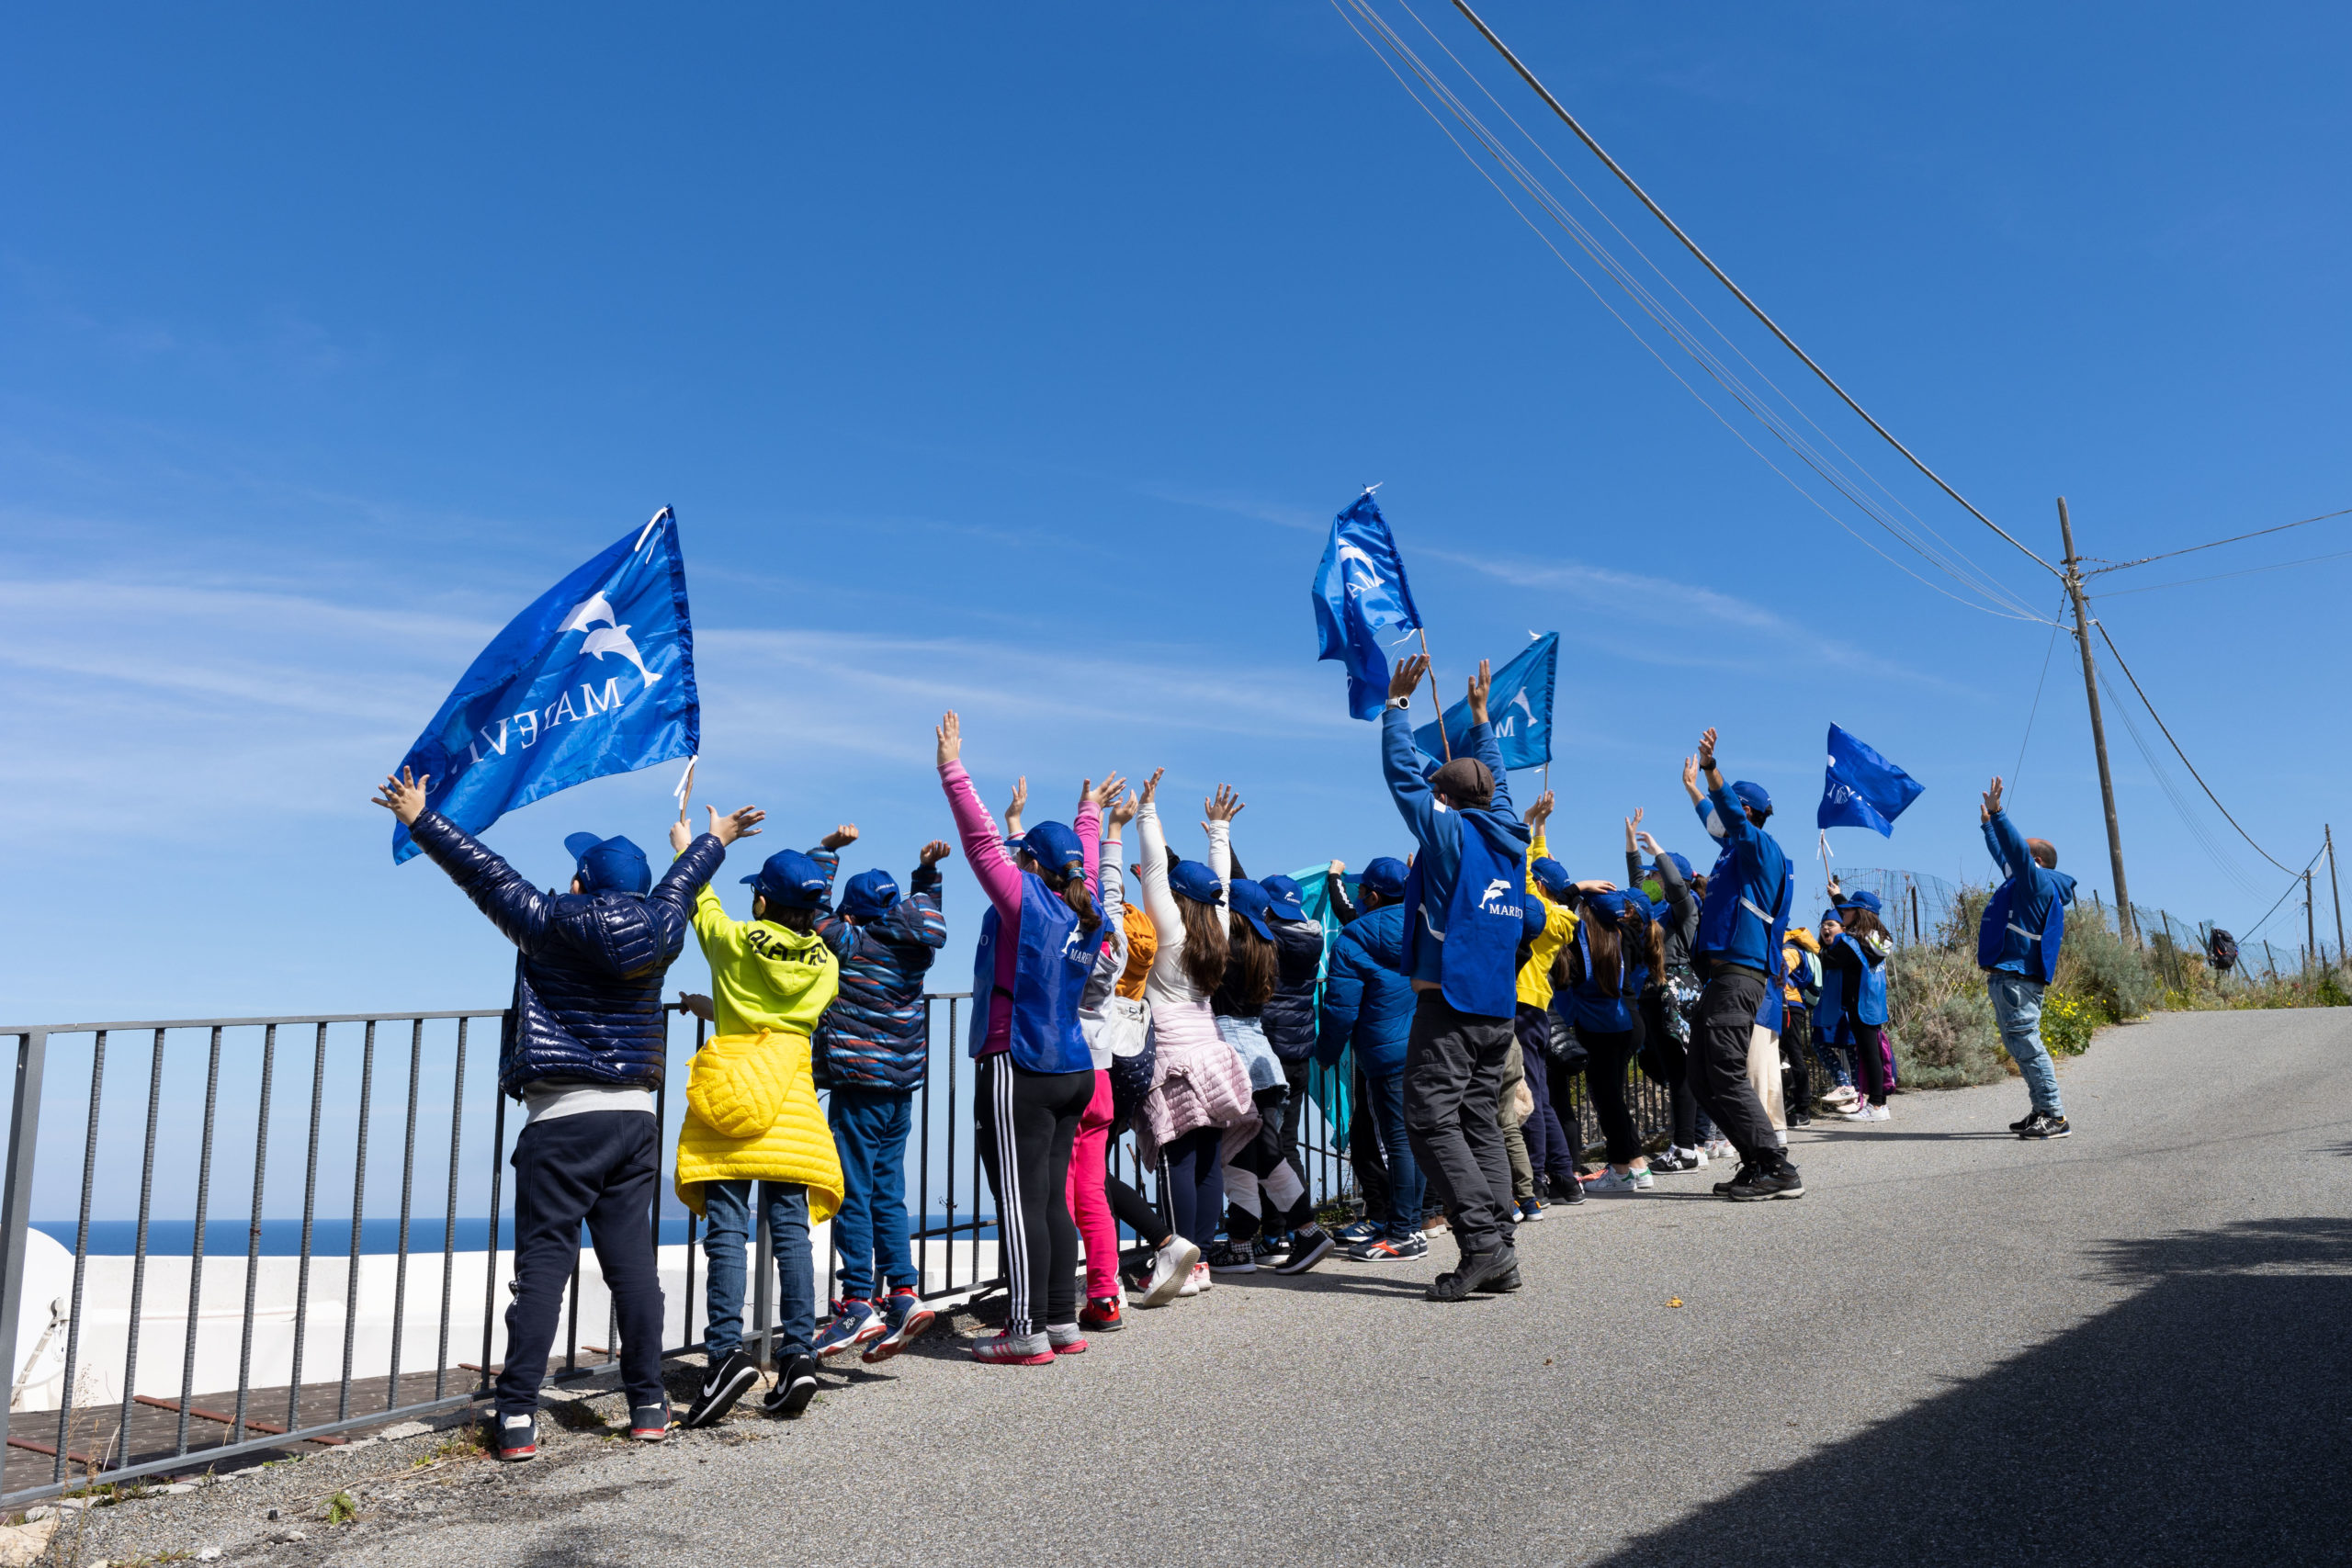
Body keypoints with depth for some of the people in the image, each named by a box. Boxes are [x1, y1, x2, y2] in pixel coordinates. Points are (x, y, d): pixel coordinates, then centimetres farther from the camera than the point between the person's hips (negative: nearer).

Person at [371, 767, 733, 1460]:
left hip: (562, 1123, -4)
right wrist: (715, 839, 44)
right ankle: (648, 1404, 14)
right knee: (632, 1261, 9)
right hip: (635, 1120, 4)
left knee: (543, 1264, -1)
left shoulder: (550, 927, -6)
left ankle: (516, 1417, 0)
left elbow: (484, 871, 2)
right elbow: (679, 883, 24)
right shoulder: (658, 935, 6)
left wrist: (420, 819, 13)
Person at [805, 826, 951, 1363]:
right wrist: (928, 870, 18)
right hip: (902, 1090, 6)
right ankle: (903, 1292, 6)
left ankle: (859, 1304, -2)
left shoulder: (850, 943, -8)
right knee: (887, 1195, 12)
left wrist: (829, 847, 7)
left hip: (859, 1086, -6)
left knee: (853, 1196, -2)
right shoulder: (917, 948, 5)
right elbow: (924, 911, 26)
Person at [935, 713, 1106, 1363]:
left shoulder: (1029, 901, -11)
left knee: (1021, 1200, -4)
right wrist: (1089, 812, 45)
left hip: (1020, 1072, -8)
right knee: (1052, 1198, 12)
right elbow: (1086, 857, 27)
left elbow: (981, 840, -11)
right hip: (1072, 1069, 8)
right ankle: (1063, 1323, 16)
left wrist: (952, 768, -6)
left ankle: (1028, 1332, -1)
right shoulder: (1087, 911, 8)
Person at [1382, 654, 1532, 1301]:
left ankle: (1482, 1242, -14)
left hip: (1448, 1001, -7)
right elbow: (1494, 781, 30)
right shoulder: (1509, 836, 13)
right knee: (1479, 1121, 9)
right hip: (1499, 1009, 7)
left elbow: (1403, 774, -1)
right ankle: (1500, 1250, 6)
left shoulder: (1449, 831, -5)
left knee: (1432, 1120, -7)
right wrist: (1480, 715, 40)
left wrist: (1396, 703, 8)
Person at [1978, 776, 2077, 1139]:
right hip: (2007, 976, 11)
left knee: (2027, 1045, -12)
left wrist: (1997, 812, -26)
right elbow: (2005, 855, 38)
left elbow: (2015, 849, -22)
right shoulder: (2026, 883, 21)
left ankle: (2055, 1117, -12)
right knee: (2019, 1047, 13)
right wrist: (1987, 824, 46)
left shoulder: (2038, 881, -7)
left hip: (2017, 979, -11)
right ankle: (2042, 1112, 18)